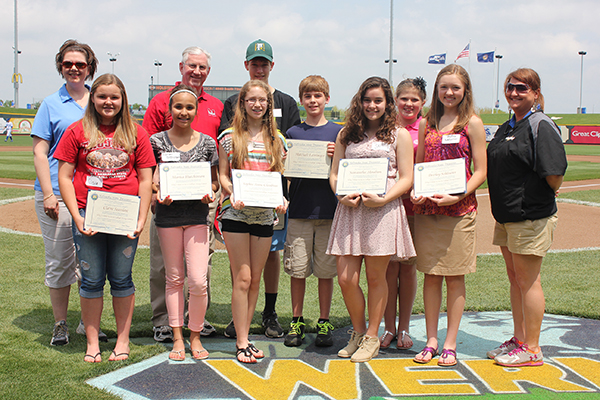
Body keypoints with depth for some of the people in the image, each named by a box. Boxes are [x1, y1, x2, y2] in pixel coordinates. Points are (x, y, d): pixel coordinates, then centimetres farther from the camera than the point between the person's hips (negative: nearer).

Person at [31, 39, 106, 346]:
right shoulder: (51, 104, 4)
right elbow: (39, 152, 1)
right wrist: (48, 194, -9)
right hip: (58, 195, -2)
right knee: (59, 262, 3)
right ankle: (60, 325, 15)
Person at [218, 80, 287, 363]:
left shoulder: (276, 140, 10)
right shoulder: (230, 137, 2)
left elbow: (280, 177, 13)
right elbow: (222, 175, 3)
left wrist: (281, 197, -6)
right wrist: (231, 192, -16)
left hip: (264, 214, 3)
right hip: (236, 213, -3)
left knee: (255, 279, 7)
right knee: (242, 278, -5)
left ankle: (244, 336, 17)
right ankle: (241, 342, 1)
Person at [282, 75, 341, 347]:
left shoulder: (338, 132, 6)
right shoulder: (293, 133, 8)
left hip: (328, 210, -1)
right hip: (299, 210, 1)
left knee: (326, 270, 3)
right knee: (297, 269, 3)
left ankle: (324, 323, 15)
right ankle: (297, 322, 16)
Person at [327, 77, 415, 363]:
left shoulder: (399, 135, 7)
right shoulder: (347, 134, 16)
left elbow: (406, 178, 1)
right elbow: (334, 173, 14)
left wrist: (383, 199, -15)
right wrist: (342, 196, -7)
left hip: (383, 211, -3)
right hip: (349, 210, 3)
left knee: (375, 277, 3)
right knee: (346, 279, -1)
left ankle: (371, 337, 18)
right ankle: (358, 332, 21)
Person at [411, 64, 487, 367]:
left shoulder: (472, 123, 0)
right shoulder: (426, 123, 11)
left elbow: (480, 171, -3)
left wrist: (457, 196, -17)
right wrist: (414, 192, -3)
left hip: (459, 208, -3)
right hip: (426, 208, 3)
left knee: (455, 278, 2)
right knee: (431, 276, 7)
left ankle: (450, 345, 11)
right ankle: (431, 341, 16)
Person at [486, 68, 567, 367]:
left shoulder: (541, 126, -12)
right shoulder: (507, 128, 15)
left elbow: (554, 176, -19)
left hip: (531, 216, -9)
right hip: (506, 215, 9)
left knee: (527, 281, -2)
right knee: (514, 278, 15)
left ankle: (531, 349, 8)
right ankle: (519, 339, 26)